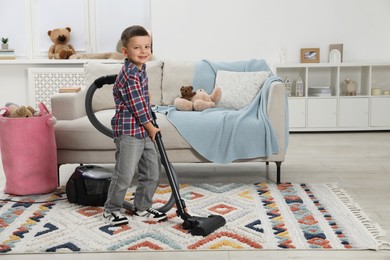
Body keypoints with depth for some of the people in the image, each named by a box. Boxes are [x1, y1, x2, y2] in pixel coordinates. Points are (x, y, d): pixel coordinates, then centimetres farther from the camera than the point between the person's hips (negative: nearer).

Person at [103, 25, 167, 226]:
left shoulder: (140, 69, 10)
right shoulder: (130, 74, -19)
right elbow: (137, 106, -18)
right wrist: (151, 128, -9)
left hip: (144, 131, 9)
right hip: (129, 132, -9)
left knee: (152, 173, 12)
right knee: (124, 174, -2)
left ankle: (143, 208, 26)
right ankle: (111, 209, 16)